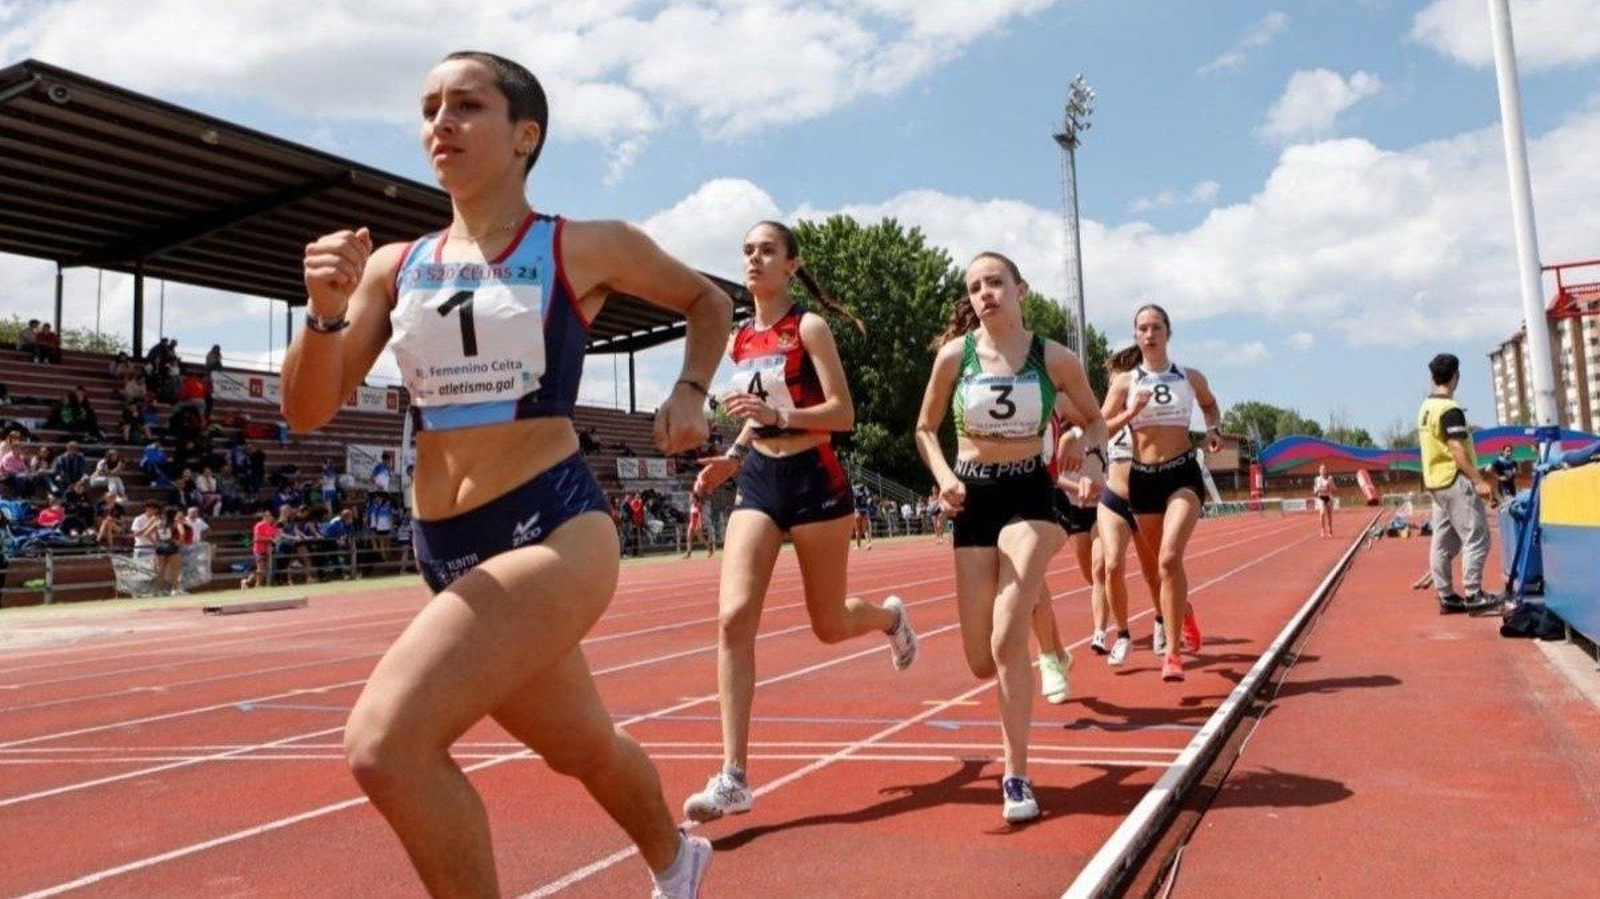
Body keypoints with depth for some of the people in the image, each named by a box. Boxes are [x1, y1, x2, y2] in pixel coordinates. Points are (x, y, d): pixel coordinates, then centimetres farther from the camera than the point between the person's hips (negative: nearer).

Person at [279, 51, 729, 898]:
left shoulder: (587, 248, -3)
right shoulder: (395, 266, 8)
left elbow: (708, 301, 14)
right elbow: (307, 412, 3)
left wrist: (689, 391, -2)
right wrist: (325, 313, -14)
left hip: (551, 529, -6)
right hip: (445, 549, 6)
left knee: (385, 745, -23)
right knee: (580, 745, 23)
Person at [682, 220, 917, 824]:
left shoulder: (808, 327, -6)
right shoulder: (738, 339, 10)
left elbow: (843, 415, -13)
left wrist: (780, 416, -27)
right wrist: (732, 456, 7)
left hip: (813, 480, -4)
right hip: (758, 482, 5)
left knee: (830, 625, 8)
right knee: (733, 616, -13)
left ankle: (889, 617, 46)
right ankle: (734, 778, -12)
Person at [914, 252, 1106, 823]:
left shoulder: (1055, 358, -4)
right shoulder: (955, 354, -4)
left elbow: (1096, 420, 11)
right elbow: (925, 429, 7)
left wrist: (1082, 445, -12)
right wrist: (944, 476, -11)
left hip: (1029, 496, -2)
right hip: (973, 498, 2)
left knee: (1008, 643, -17)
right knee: (982, 662, 4)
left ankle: (1017, 776, -2)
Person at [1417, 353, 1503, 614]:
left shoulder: (1425, 407, 12)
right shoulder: (1450, 409, -15)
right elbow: (1457, 450, -21)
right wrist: (1479, 480, -20)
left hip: (1436, 480, 9)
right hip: (1455, 480, -9)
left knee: (1444, 542, 9)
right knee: (1476, 537, -4)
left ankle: (1446, 596, 12)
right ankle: (1472, 594, -4)